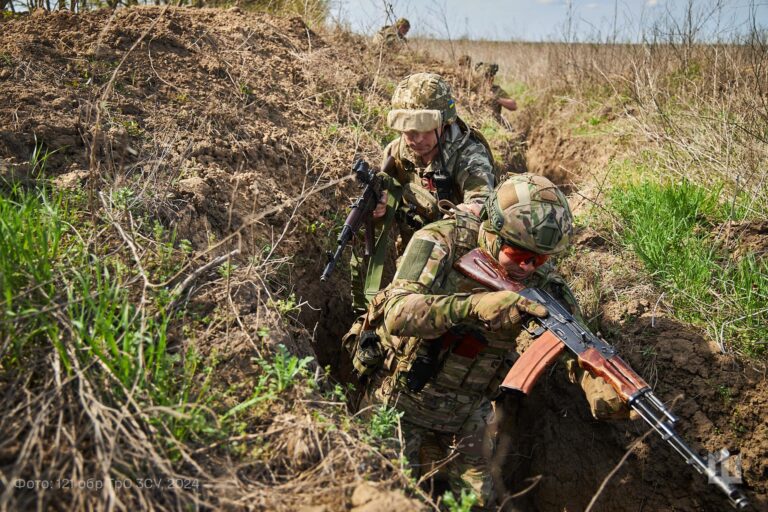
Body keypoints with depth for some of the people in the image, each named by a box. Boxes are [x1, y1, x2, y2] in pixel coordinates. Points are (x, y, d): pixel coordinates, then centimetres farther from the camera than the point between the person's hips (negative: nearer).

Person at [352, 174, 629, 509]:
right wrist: (474, 305, -49)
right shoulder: (442, 243, -22)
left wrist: (599, 382, -39)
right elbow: (398, 313, -34)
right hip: (401, 401, -3)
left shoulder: (540, 278, -12)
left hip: (466, 417, 3)